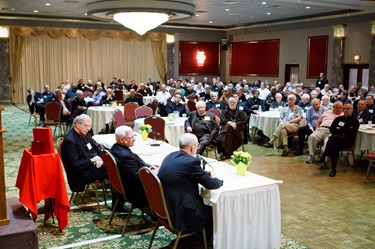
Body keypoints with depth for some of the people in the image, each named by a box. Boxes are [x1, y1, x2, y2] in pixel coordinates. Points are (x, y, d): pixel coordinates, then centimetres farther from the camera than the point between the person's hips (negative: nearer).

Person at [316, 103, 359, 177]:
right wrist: (342, 132, -2)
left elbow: (351, 132, -6)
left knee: (335, 137, -37)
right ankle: (333, 169, -40)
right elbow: (331, 129, 12)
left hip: (348, 140, -3)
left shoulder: (355, 121, 11)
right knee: (335, 147, -35)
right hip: (336, 140, 3)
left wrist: (339, 129, 0)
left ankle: (322, 158, -45)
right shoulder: (338, 119, 24)